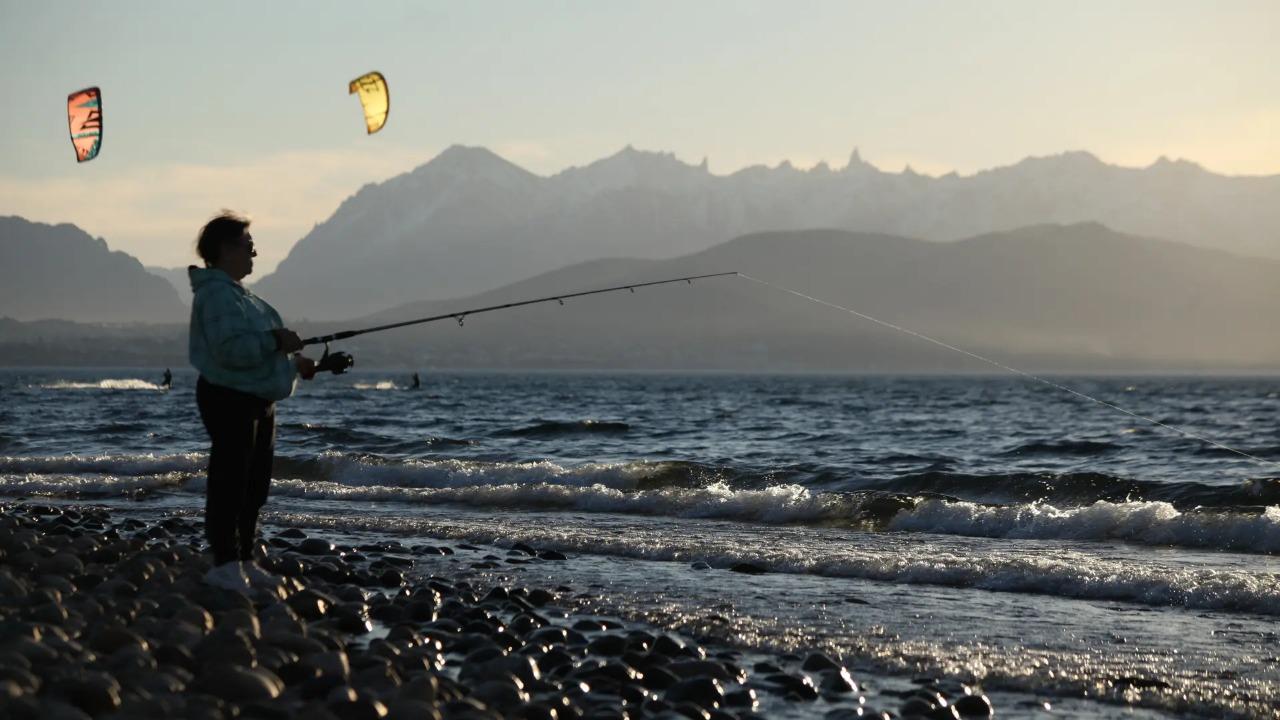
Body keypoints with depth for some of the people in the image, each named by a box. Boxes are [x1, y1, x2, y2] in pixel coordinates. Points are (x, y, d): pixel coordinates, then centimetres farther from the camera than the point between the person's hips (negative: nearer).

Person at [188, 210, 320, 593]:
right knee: (230, 482, -8)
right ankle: (225, 564, -4)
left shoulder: (238, 294, 19)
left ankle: (244, 561, 21)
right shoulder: (217, 294, -16)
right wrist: (276, 341, -21)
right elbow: (230, 349, -28)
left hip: (257, 400, 11)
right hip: (230, 399, -11)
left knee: (254, 486, 13)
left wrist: (294, 362, 17)